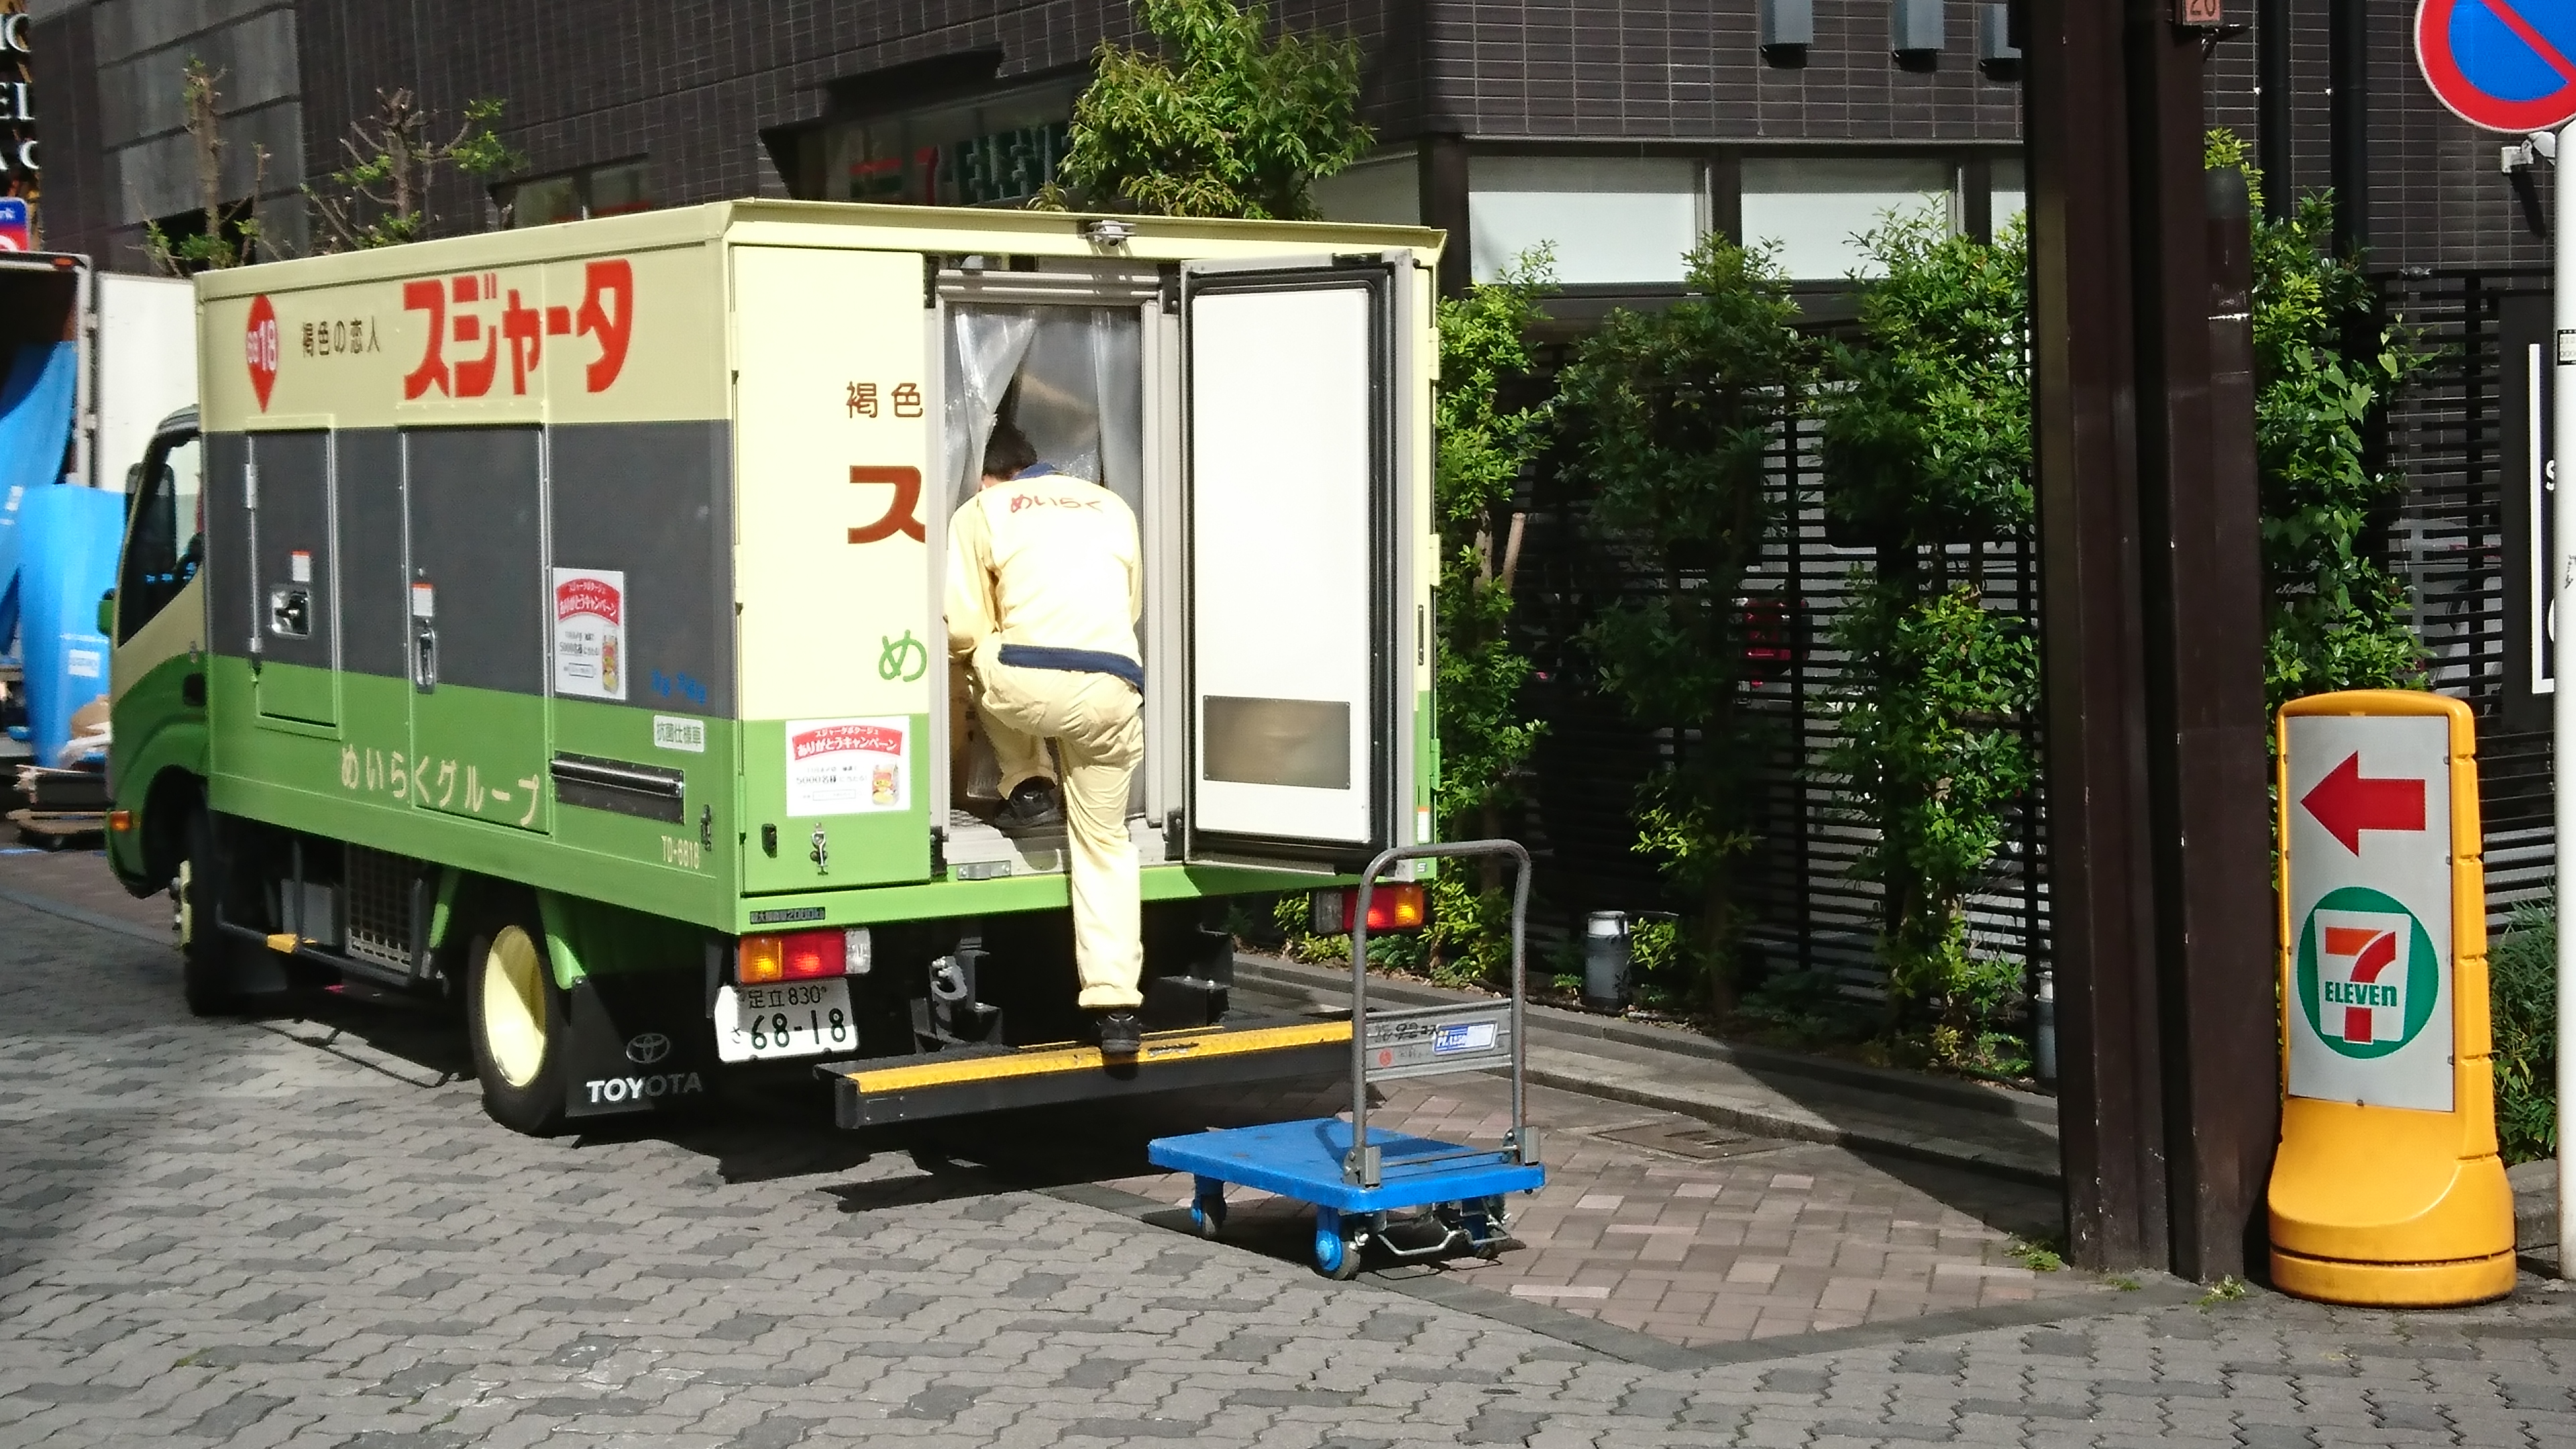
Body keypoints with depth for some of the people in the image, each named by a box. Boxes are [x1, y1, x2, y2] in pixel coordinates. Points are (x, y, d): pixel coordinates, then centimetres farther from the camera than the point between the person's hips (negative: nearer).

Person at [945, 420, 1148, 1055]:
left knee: (978, 665, 32)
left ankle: (1030, 788, 23)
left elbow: (962, 628, 6)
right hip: (1114, 689, 3)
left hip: (1031, 684, -3)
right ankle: (1115, 1004, 5)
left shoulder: (980, 512, 14)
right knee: (1103, 841, 14)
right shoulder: (1112, 506, 26)